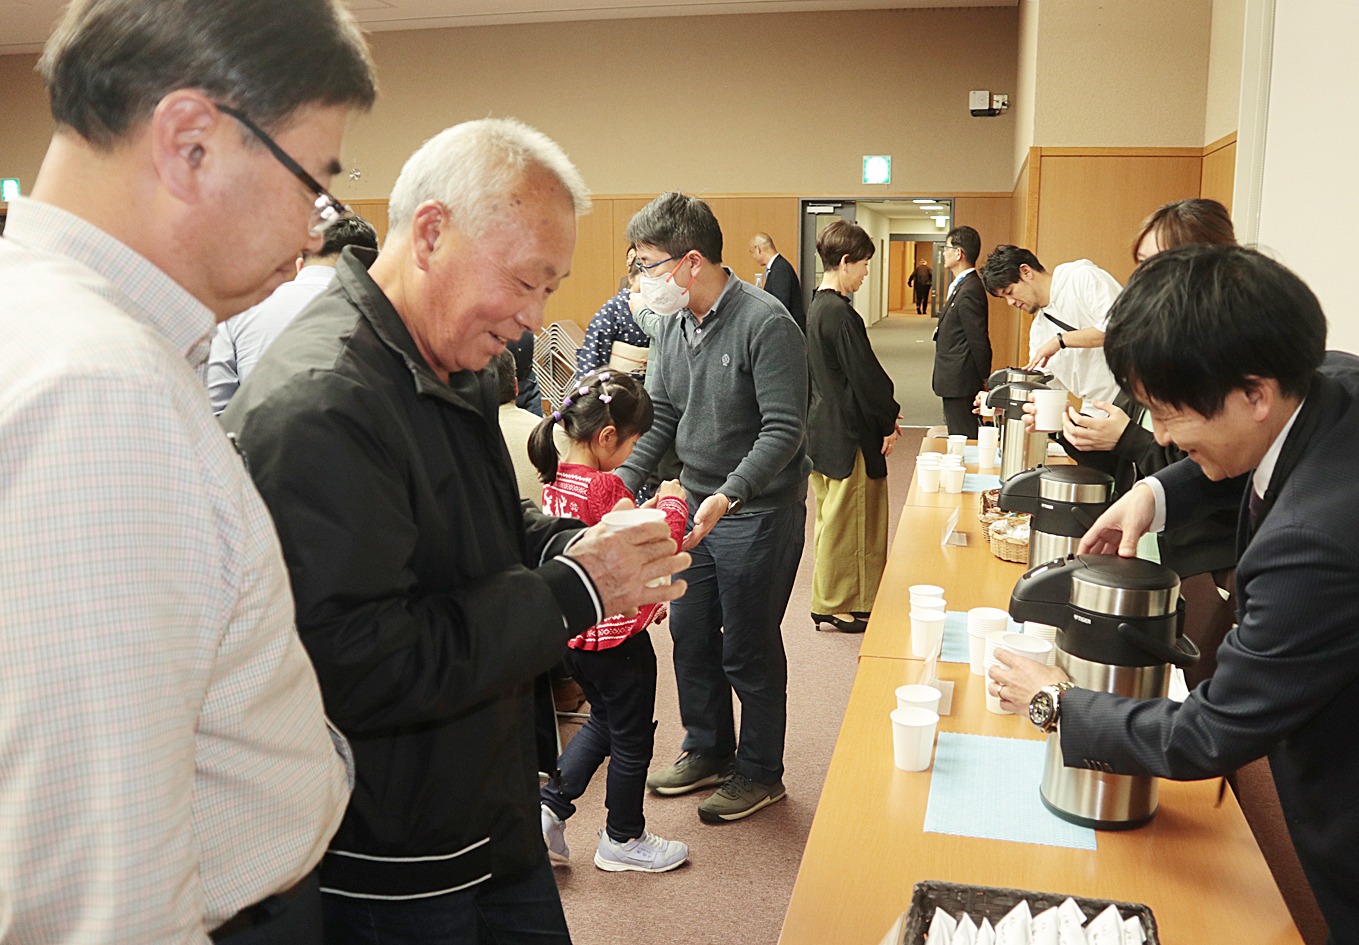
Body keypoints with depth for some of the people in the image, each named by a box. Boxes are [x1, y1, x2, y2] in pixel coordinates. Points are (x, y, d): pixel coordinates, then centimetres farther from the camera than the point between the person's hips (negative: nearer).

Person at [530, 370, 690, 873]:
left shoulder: (556, 479, 1)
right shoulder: (604, 487, -27)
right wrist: (673, 502, -9)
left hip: (574, 633, 9)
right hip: (618, 636, -8)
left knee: (603, 720, 27)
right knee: (632, 737, 12)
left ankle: (548, 808, 23)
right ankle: (623, 840, 30)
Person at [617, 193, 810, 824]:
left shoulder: (765, 323, -20)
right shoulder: (673, 322, 4)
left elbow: (784, 431, -23)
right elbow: (659, 416, 8)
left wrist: (727, 497, -32)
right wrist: (621, 482, -5)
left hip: (759, 512, -7)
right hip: (696, 504, 8)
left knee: (748, 650, 5)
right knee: (689, 634, 16)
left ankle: (761, 772, 25)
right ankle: (708, 751, 36)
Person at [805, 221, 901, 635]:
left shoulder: (817, 309, 10)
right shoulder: (840, 314, -21)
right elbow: (865, 376, -19)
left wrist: (883, 413, 12)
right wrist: (888, 419, -5)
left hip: (822, 429, 10)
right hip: (847, 435, -10)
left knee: (832, 518, 18)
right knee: (844, 521, 2)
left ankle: (831, 602, 30)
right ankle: (836, 606, 14)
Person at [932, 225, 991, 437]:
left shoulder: (970, 291, -19)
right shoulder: (961, 286, 14)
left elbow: (980, 341, -18)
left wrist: (984, 381, -11)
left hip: (961, 384, -10)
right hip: (956, 382, 10)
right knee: (959, 438, 15)